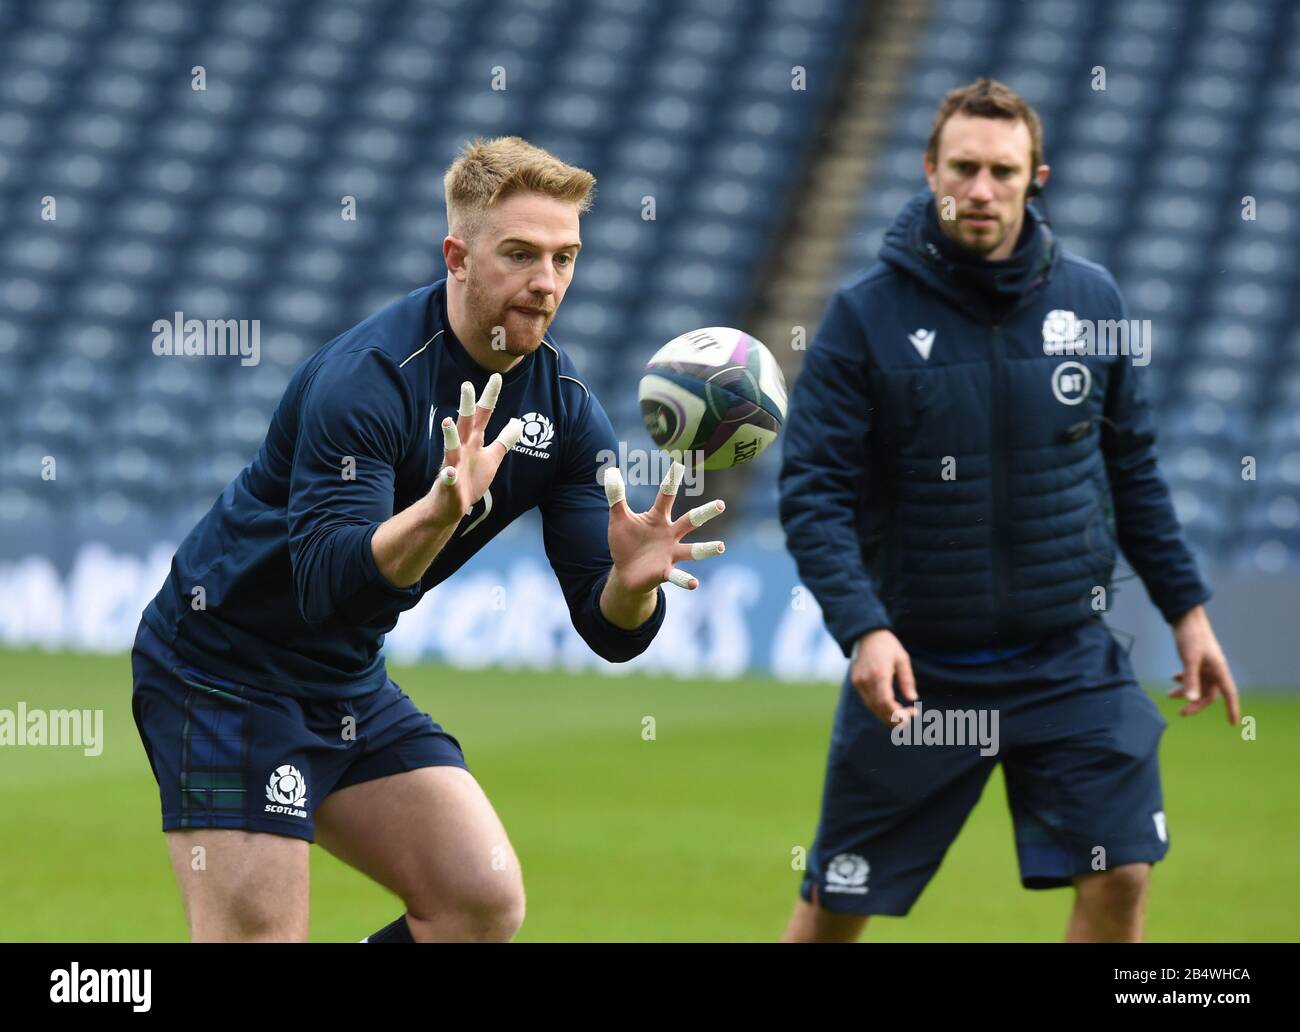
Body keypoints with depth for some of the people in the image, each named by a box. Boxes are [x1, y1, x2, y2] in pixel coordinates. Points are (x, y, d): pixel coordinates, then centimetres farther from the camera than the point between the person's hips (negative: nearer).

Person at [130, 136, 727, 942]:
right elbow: (326, 583, -33)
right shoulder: (367, 377, -24)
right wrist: (442, 508, -49)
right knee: (258, 936, -14)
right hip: (224, 667, -7)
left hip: (350, 685, 7)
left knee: (486, 898, -3)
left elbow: (609, 633, -6)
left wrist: (632, 580, -29)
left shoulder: (565, 407, -3)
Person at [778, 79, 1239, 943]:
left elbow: (1134, 470, 12)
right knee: (835, 905, 5)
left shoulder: (1091, 300, 1)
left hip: (1069, 661, 2)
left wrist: (1187, 606, 10)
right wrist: (862, 627, -25)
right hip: (915, 668, -2)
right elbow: (813, 492, -12)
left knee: (1121, 873, -8)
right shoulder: (867, 317, -8)